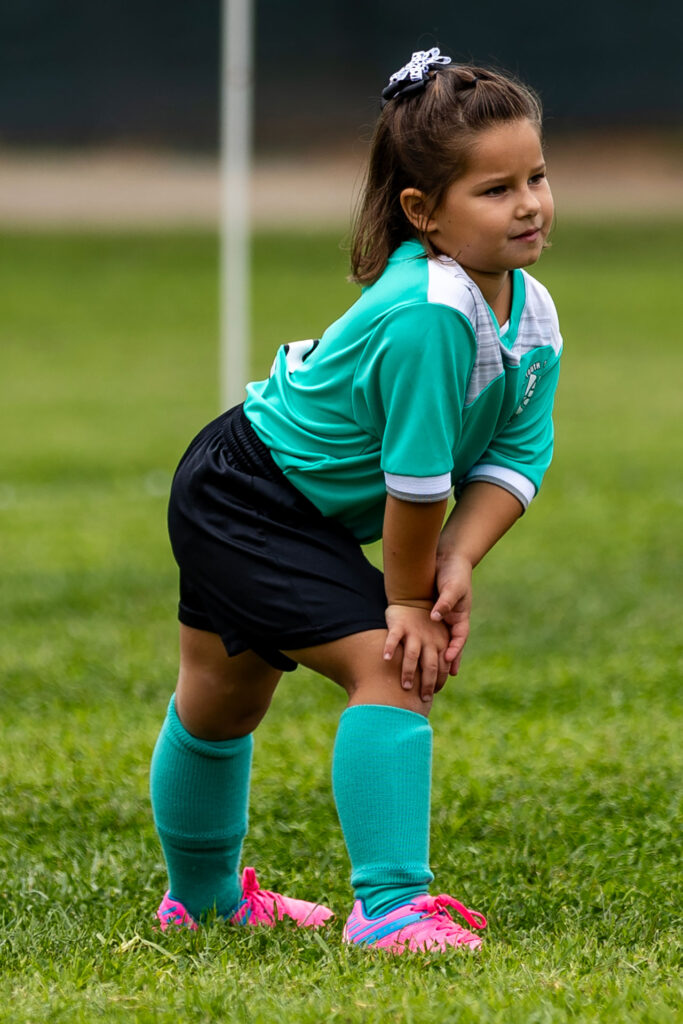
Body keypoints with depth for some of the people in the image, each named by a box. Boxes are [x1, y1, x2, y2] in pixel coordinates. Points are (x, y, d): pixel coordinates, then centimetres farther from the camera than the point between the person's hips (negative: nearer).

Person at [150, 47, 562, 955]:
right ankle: (388, 907, -22)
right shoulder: (427, 314, -36)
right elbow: (416, 475, -31)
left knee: (224, 699, 28)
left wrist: (456, 559, -21)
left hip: (307, 507, 10)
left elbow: (519, 453, -7)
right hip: (242, 496, -10)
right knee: (394, 667, -22)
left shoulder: (532, 314, -8)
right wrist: (408, 598, -20)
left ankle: (202, 895, 47)